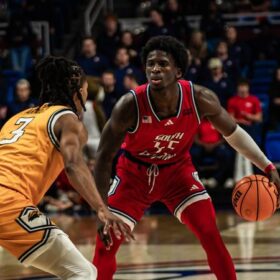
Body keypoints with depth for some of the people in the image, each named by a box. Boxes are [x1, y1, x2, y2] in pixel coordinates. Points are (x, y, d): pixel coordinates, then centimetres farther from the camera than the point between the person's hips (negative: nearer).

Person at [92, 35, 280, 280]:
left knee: (212, 236, -12)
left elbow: (233, 133, -4)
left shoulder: (201, 99, -24)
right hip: (135, 173, -1)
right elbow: (104, 157, -20)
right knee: (106, 243, -6)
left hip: (177, 170, 1)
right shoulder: (130, 106, -30)